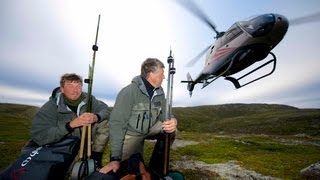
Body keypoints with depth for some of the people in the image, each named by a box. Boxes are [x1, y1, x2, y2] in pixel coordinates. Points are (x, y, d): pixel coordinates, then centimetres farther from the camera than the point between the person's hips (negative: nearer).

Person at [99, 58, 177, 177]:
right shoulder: (129, 92, -26)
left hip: (150, 129, 5)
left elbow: (164, 114, -3)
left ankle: (155, 166, 2)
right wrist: (115, 159, -29)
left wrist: (172, 121, -30)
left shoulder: (159, 92, -6)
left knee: (171, 130, -18)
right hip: (131, 133, -5)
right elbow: (117, 124, -27)